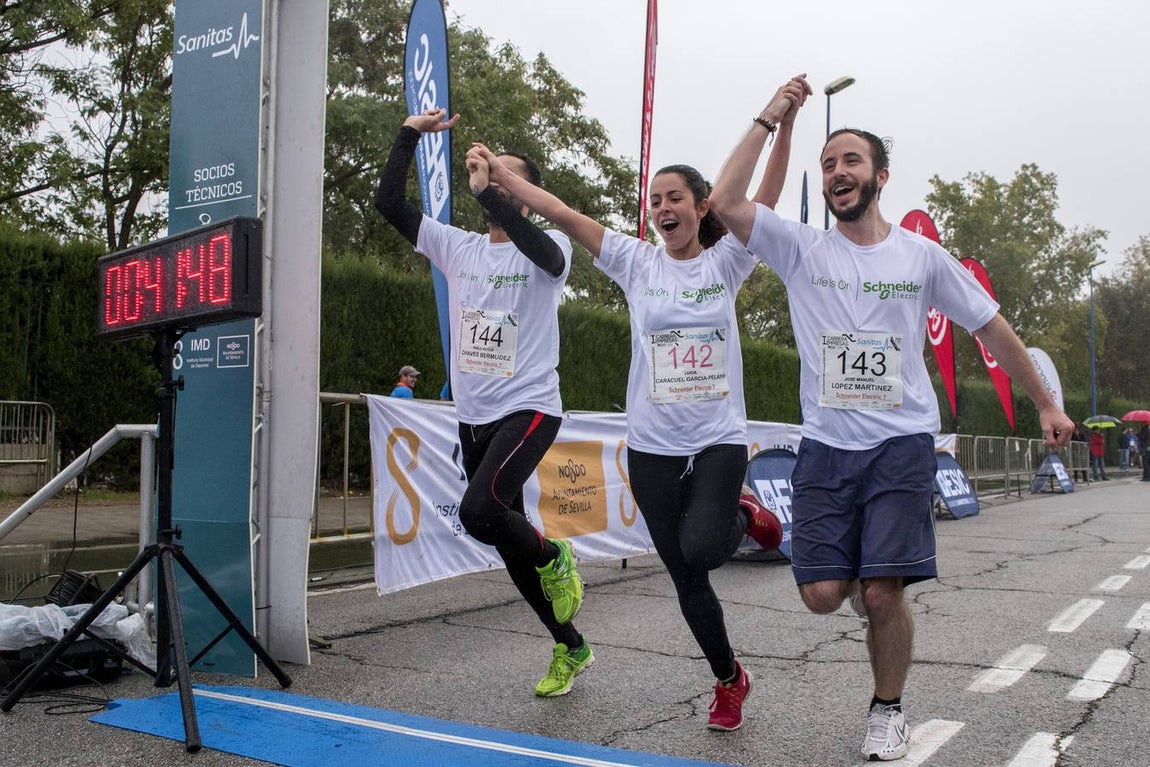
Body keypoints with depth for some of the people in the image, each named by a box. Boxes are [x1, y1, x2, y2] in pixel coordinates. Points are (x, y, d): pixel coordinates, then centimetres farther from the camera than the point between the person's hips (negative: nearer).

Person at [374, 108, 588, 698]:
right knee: (509, 542, 10)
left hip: (528, 410, -6)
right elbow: (389, 202, 3)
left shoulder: (548, 249, -5)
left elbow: (543, 249, -30)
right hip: (473, 417, 6)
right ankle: (570, 648, 28)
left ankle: (553, 557, 6)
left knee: (479, 511, -28)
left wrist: (486, 190, -31)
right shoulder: (457, 247, 9)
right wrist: (409, 135, -3)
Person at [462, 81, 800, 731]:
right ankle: (730, 679, 31)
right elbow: (563, 213, 0)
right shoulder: (637, 262, 4)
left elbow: (766, 202, -11)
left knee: (700, 549, -26)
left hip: (720, 439, -2)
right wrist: (499, 172, -3)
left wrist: (784, 127, -22)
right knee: (686, 579, 7)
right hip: (653, 445, 2)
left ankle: (744, 516, 10)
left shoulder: (725, 263, 1)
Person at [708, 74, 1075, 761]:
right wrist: (768, 121, -5)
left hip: (903, 444, -1)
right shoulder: (801, 249, 2)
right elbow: (726, 201, -11)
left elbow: (992, 328, 13)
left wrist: (1046, 403, 14)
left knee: (883, 594, -8)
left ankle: (889, 710, 19)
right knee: (821, 593, -5)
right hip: (825, 446, 1)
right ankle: (861, 578, 33)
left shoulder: (922, 256, 4)